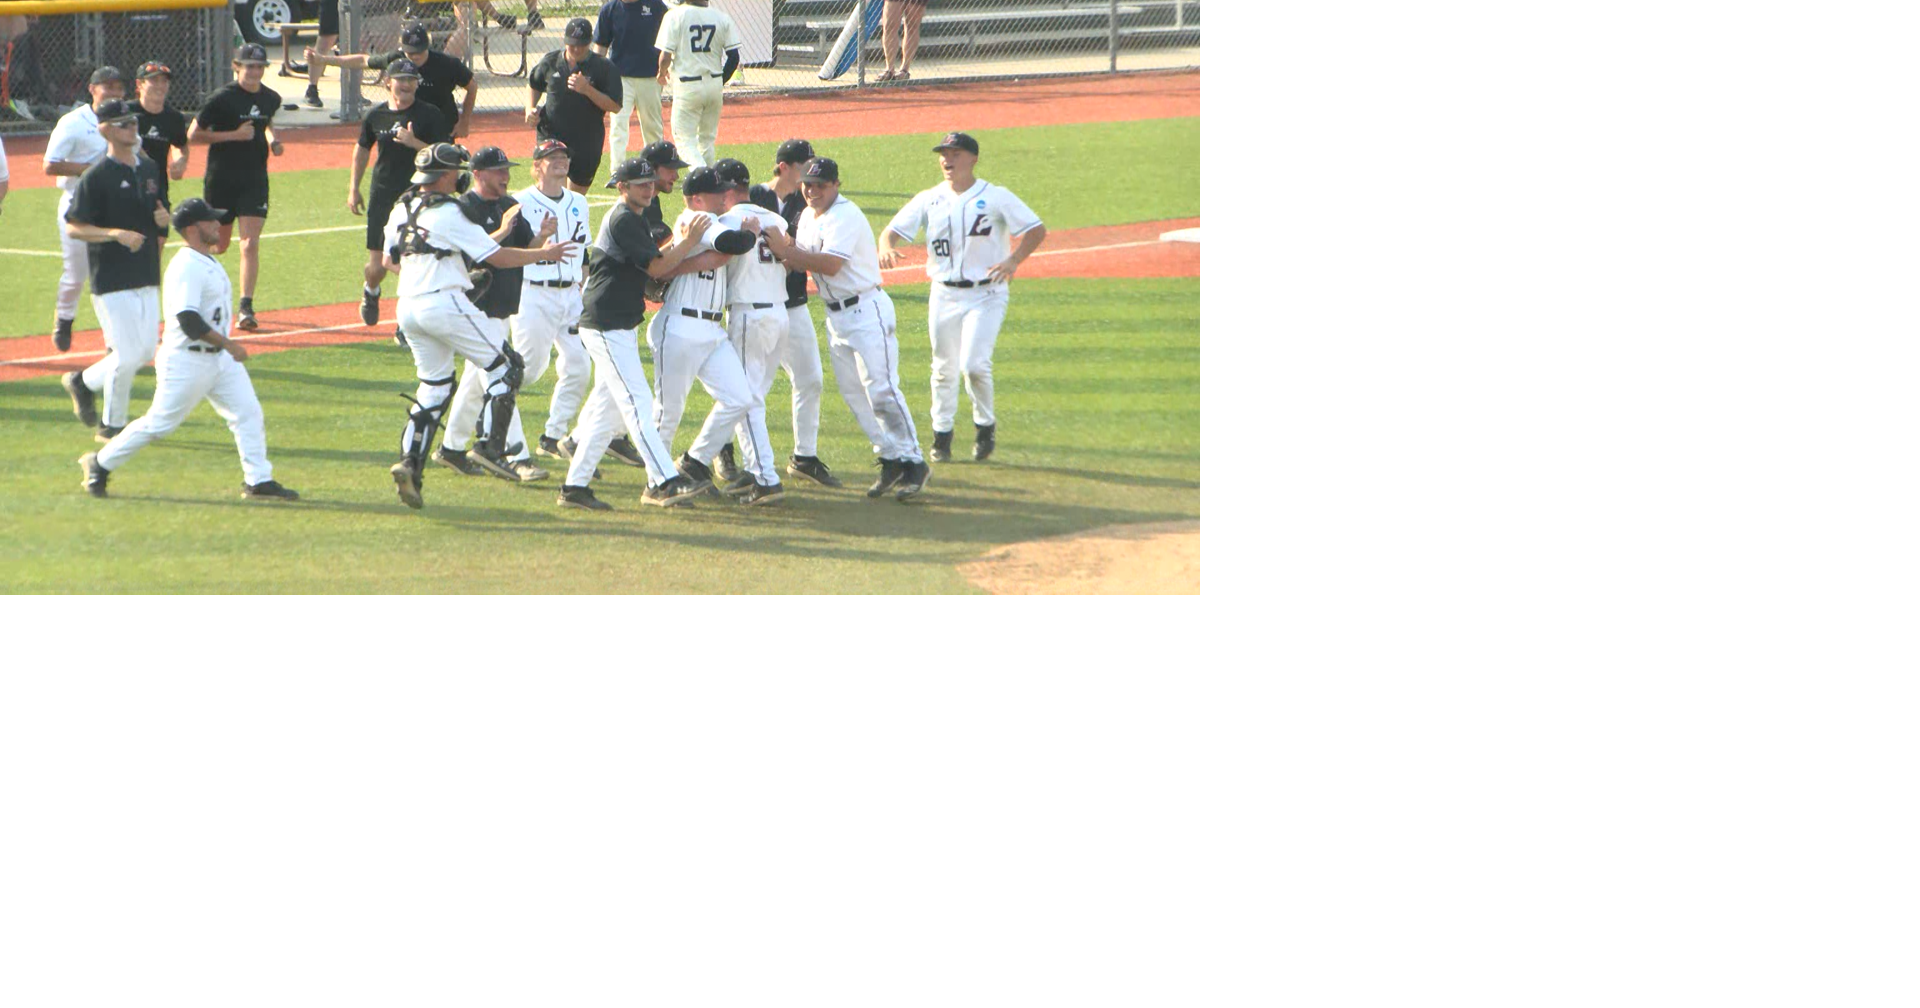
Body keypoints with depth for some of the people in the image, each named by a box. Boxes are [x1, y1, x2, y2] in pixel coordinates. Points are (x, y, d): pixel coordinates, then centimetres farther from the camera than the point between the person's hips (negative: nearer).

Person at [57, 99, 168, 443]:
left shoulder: (150, 168, 11)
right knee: (127, 354, -10)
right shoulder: (96, 177, -12)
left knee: (146, 350, 8)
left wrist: (165, 217, -1)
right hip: (112, 280, -7)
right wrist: (117, 234, -25)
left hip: (147, 277, 8)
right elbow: (74, 228, -12)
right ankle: (112, 426, 11)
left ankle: (85, 382, 30)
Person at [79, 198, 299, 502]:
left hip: (220, 359, 9)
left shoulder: (209, 262, 12)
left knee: (249, 414, 1)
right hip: (186, 362, -9)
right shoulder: (186, 267, -20)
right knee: (159, 423, 0)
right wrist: (229, 345, -26)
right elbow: (189, 321, -27)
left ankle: (257, 481, 3)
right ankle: (100, 464, 14)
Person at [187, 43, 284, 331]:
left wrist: (272, 140, 6)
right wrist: (234, 135, -18)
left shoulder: (270, 98, 6)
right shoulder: (223, 98, -12)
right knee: (218, 246, 9)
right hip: (221, 179, -3)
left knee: (250, 244, -10)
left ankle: (246, 308, -10)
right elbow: (193, 134, -10)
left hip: (254, 180, 3)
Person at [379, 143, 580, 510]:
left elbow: (389, 260, 21)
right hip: (445, 303, -8)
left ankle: (410, 462, -2)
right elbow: (498, 258, -8)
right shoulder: (451, 214, -11)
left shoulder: (402, 209, 12)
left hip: (408, 307, 8)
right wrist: (544, 253, 3)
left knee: (434, 385, 14)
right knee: (504, 366, 4)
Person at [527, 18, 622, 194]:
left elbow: (615, 106, -10)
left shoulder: (603, 68, -7)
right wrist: (530, 109, 3)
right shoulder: (550, 62, 2)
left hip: (586, 144, 0)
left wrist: (587, 90, -23)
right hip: (551, 136, 0)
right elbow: (533, 85, 22)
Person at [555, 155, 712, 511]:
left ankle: (575, 486, 12)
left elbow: (650, 267, 21)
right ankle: (665, 482, -23)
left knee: (607, 410, 10)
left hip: (621, 327, 11)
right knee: (637, 404, -16)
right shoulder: (623, 220, -13)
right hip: (607, 327, -11)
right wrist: (688, 242, -8)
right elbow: (655, 268, -16)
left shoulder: (625, 219, 20)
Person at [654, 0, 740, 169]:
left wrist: (662, 73, 10)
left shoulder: (675, 16, -10)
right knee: (707, 139, 19)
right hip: (714, 84, 4)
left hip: (687, 86, -4)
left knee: (685, 139, 0)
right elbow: (734, 56, -1)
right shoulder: (722, 17, 0)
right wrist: (721, 81, 14)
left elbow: (666, 56, -12)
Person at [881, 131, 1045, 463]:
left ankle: (985, 426, 6)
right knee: (944, 369, 8)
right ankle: (942, 433, 22)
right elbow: (893, 231, 3)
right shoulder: (929, 200, 6)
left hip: (986, 295, -4)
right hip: (944, 295, 4)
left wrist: (1014, 260, -24)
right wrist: (886, 247, -22)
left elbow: (1037, 230, -7)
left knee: (974, 363, -16)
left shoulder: (996, 197, -4)